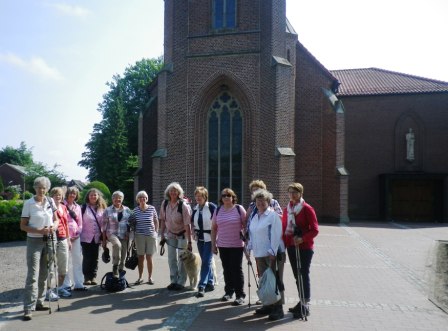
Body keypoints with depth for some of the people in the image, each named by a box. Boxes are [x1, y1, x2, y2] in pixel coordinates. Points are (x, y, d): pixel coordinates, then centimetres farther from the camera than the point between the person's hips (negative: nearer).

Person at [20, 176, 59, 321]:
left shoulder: (50, 202, 3)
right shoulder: (28, 203, -8)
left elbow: (56, 219, 11)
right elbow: (23, 226, -7)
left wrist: (54, 226, -12)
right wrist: (39, 231, -20)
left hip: (48, 241, 5)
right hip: (34, 241, -4)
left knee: (44, 274, 12)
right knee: (32, 275, -9)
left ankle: (39, 302, 24)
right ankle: (28, 308, -6)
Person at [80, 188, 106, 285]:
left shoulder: (102, 208, 7)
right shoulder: (84, 207, -2)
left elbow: (104, 222, 10)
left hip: (97, 237, 3)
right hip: (86, 237, -3)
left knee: (95, 258, 7)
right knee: (87, 258, 2)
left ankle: (93, 277, 15)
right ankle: (87, 277, 12)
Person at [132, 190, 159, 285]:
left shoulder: (152, 209, -2)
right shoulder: (135, 210, 2)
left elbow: (156, 221, 7)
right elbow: (133, 223, 11)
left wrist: (156, 232, 4)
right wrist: (134, 231, 2)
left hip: (151, 235, -1)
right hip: (139, 236, 1)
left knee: (149, 257, 3)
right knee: (140, 257, 6)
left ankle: (150, 277, 14)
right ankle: (140, 277, 17)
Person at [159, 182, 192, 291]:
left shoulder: (183, 206, -23)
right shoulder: (165, 203, -8)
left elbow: (187, 225, -24)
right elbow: (162, 220, 3)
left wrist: (189, 242, -24)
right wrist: (162, 235, 3)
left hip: (182, 235, -5)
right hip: (170, 234, 5)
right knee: (172, 259, 10)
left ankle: (181, 282, 12)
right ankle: (174, 281, 22)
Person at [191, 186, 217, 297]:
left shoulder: (212, 207, -11)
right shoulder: (195, 209, 8)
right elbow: (192, 223, 20)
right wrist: (194, 231, 4)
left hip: (209, 238, -6)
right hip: (200, 238, 6)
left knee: (206, 262, -9)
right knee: (206, 262, 14)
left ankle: (201, 286, -8)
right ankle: (210, 283, 27)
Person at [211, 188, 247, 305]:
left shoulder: (239, 209, -5)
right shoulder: (218, 210, 6)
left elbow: (246, 225, -3)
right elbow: (214, 228, 10)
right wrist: (213, 244, 6)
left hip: (237, 245, -3)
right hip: (222, 245, 4)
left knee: (237, 270, -1)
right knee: (226, 269, 12)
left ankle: (240, 295, 8)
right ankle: (228, 291, 28)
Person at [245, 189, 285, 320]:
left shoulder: (273, 215, -10)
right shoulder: (254, 216, 14)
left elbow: (276, 235, -16)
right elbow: (251, 234, 20)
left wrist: (272, 252, -20)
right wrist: (249, 248, 14)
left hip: (273, 253, -7)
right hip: (259, 254, 7)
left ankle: (278, 308, 5)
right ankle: (268, 305, 24)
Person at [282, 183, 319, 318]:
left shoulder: (307, 209, -8)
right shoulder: (287, 209, 9)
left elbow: (315, 230, -11)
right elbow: (284, 227, 14)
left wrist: (302, 239, -24)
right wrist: (284, 244, 6)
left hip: (304, 247, -6)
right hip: (291, 247, 6)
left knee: (304, 275, -2)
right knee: (297, 275, 13)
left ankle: (305, 306, 7)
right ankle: (301, 302, 26)